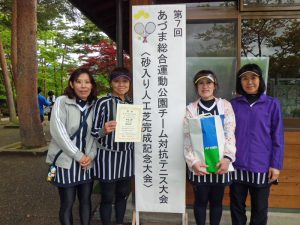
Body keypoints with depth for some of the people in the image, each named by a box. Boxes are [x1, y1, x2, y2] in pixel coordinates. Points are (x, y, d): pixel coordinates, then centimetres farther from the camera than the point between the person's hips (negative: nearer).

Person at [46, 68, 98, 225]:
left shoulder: (94, 105, 4)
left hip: (87, 162, 4)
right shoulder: (61, 102, -7)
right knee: (67, 203, 6)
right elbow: (58, 131, -16)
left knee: (86, 200, 13)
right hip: (66, 161, -3)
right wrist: (78, 155, -16)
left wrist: (91, 155, -10)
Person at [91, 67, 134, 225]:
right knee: (107, 197, 6)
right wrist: (104, 130, -28)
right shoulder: (103, 103, -9)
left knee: (123, 194, 17)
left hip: (126, 155, 5)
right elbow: (94, 132, -8)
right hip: (108, 156, -5)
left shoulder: (132, 104, 7)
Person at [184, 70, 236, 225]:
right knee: (200, 201, 11)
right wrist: (193, 162, -16)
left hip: (219, 162, 1)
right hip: (199, 164, 0)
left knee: (216, 201, 13)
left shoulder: (225, 106, 3)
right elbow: (187, 139, -4)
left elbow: (230, 134, -4)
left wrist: (227, 158, -18)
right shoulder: (190, 109, 3)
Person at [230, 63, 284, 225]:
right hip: (237, 166, 1)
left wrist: (276, 165, -4)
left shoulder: (272, 104, -2)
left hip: (261, 166, -1)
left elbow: (277, 137, -1)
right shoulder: (233, 105, 2)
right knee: (237, 206, 14)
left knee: (260, 209, 14)